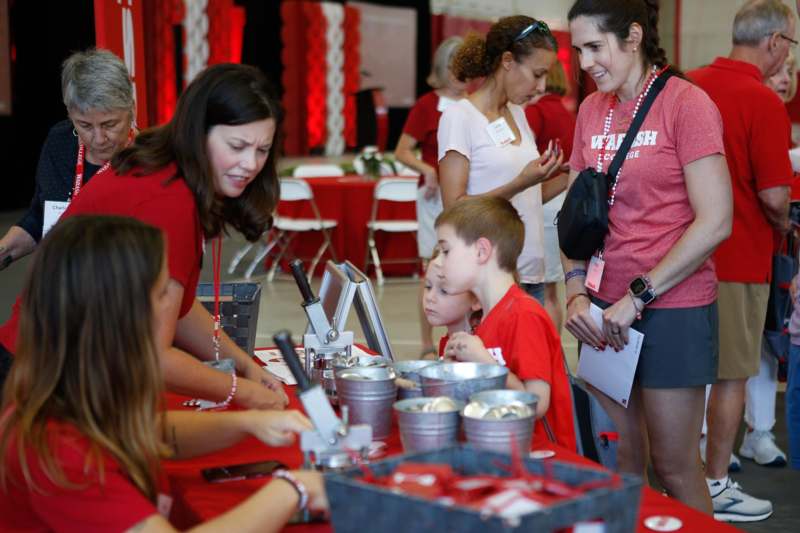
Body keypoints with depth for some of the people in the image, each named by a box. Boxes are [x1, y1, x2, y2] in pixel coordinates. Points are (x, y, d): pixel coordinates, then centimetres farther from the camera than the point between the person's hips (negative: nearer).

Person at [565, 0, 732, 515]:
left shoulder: (686, 103, -10)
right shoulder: (592, 110, 9)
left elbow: (714, 222, -15)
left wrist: (639, 296, -14)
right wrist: (577, 292, -1)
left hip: (672, 309, -5)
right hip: (605, 313, 6)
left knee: (675, 467, 2)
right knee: (621, 463, 11)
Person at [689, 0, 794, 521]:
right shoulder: (764, 102, -17)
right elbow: (774, 196, -20)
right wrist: (783, 225, 1)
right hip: (739, 256, -6)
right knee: (730, 375, 5)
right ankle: (716, 485, 14)